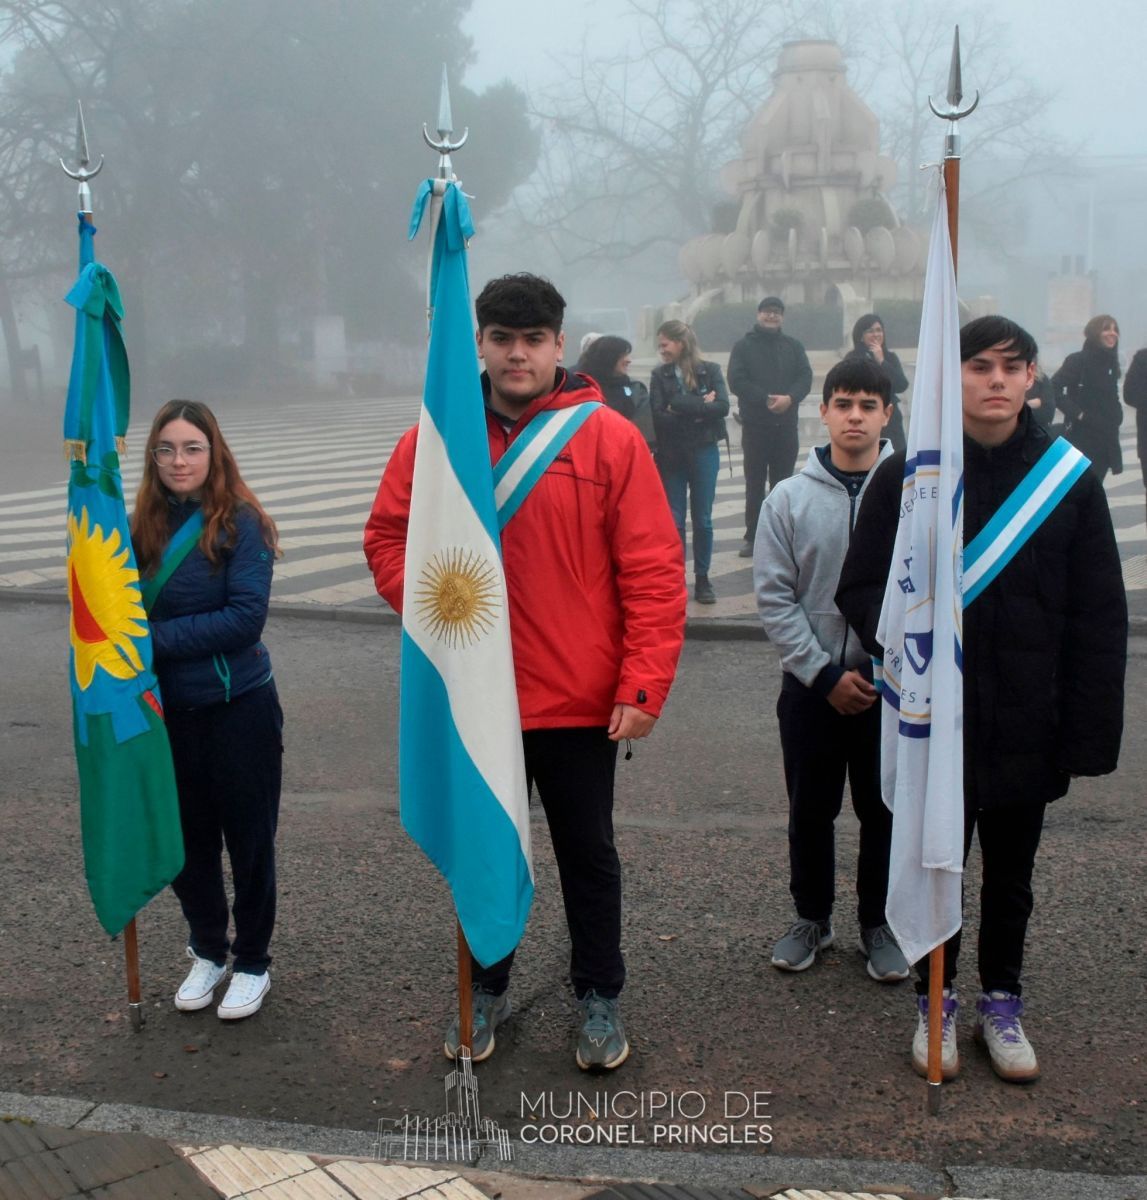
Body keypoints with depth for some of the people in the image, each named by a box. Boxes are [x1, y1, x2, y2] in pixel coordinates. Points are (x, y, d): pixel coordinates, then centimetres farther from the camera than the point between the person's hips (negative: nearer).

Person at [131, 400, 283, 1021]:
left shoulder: (241, 523, -12)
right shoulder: (144, 526, 1)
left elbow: (246, 617, -19)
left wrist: (158, 638, -19)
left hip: (238, 709, -4)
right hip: (169, 710, 4)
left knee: (248, 841, 10)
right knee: (185, 841, 16)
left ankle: (252, 963, 28)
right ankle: (207, 951, 37)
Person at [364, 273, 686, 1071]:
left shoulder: (610, 439, -7)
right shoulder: (434, 438, 0)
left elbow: (655, 572, -9)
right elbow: (388, 538, 8)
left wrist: (644, 684, -14)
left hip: (581, 700, -2)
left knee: (588, 853, 14)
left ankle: (600, 997, 34)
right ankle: (488, 989, 39)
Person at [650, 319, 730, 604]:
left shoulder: (710, 371, 0)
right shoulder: (659, 375, 1)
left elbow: (722, 407, -14)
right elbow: (658, 416, -10)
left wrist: (680, 407, -16)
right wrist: (700, 406, -15)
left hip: (704, 452, 0)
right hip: (671, 455, 1)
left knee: (702, 519, 6)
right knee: (673, 520, 3)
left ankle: (702, 579, 17)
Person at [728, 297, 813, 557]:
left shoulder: (793, 346, 12)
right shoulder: (744, 346, 3)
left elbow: (805, 377, 1)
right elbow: (737, 380, -8)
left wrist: (789, 398, -18)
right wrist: (765, 399, -18)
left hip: (786, 425, 2)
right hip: (755, 425, -2)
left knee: (783, 482, 6)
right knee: (755, 483, 1)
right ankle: (752, 536, 5)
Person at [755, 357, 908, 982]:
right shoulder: (789, 497, -3)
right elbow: (773, 597, -4)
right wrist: (825, 674, -9)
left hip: (893, 683, -1)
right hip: (810, 681, 1)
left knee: (885, 810, 10)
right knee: (810, 809, 13)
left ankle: (879, 924, 29)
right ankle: (812, 918, 31)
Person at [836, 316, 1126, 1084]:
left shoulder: (1069, 479, 0)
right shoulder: (906, 477, -3)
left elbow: (1101, 616, 0)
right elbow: (860, 589, -1)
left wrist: (1091, 729, -5)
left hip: (1026, 725, 1)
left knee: (1012, 875, 16)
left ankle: (1002, 1001, 36)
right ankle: (937, 1001, 33)